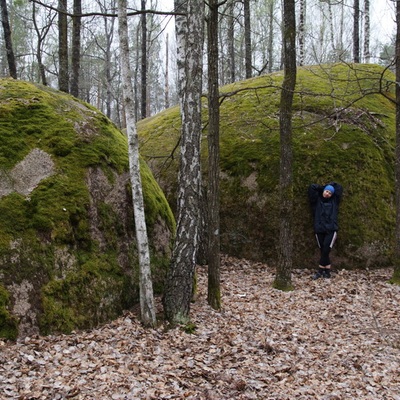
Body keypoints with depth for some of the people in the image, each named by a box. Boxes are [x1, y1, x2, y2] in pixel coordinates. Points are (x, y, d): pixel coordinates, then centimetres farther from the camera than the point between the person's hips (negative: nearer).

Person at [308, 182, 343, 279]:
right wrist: (323, 188, 14)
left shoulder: (334, 201, 12)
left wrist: (327, 185, 18)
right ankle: (327, 271, 11)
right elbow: (312, 187, 2)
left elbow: (339, 188, 14)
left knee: (326, 251, -10)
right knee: (323, 251, 2)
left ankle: (320, 271, -2)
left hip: (331, 230, 0)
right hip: (319, 230, 1)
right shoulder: (317, 200, 9)